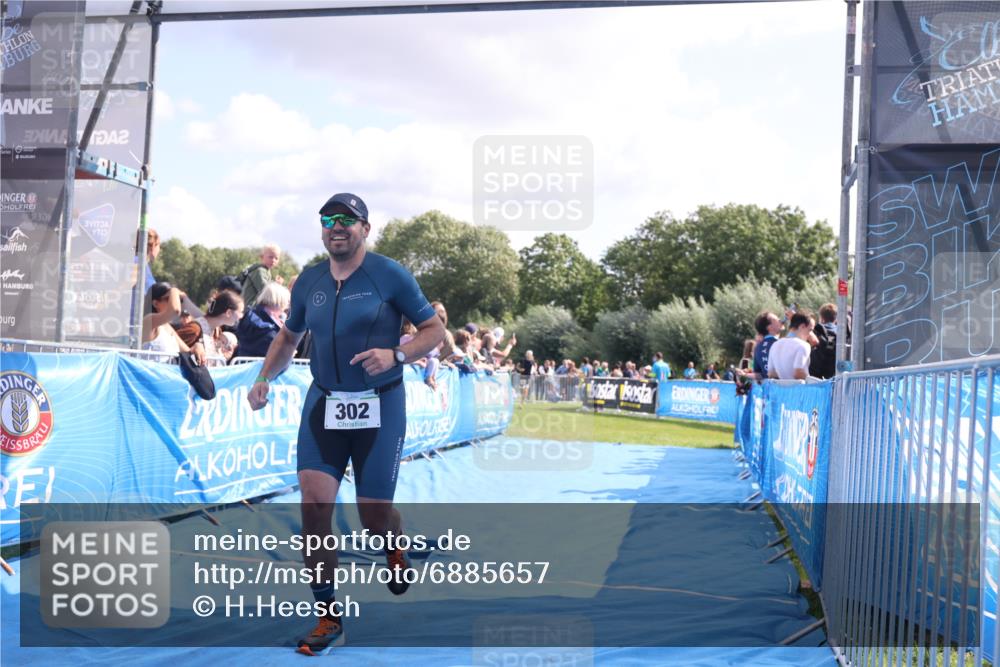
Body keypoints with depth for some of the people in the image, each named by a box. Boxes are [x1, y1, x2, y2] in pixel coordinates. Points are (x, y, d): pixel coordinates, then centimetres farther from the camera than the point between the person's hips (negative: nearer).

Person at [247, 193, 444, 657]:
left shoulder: (390, 274, -6)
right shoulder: (309, 281, 6)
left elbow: (434, 330, -2)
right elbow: (289, 336, 21)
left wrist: (395, 354, -20)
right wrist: (264, 378, 6)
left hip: (379, 406, -3)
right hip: (323, 404, 3)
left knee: (374, 517, -2)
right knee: (314, 501, -11)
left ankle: (394, 549, 39)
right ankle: (328, 617, 2)